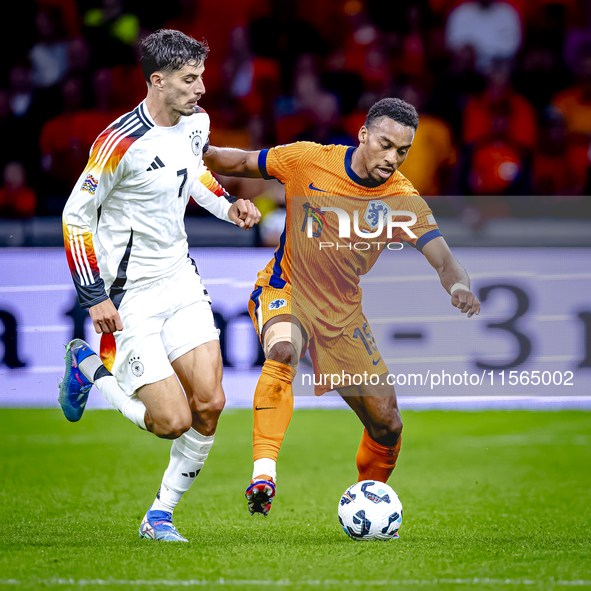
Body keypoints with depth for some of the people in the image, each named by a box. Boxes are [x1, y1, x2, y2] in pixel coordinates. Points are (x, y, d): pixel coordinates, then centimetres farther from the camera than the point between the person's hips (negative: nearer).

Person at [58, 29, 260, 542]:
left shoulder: (196, 122, 2)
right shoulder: (121, 142, -21)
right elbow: (76, 215, -13)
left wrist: (227, 206, 6)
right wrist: (93, 298, -15)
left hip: (181, 278, 7)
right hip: (131, 294, -7)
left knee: (209, 405, -5)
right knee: (173, 421, -10)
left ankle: (160, 516, 12)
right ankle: (89, 367, 16)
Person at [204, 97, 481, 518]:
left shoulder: (403, 200, -11)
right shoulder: (308, 161, -13)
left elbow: (443, 259, -21)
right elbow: (243, 164, 1)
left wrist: (459, 285, -43)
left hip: (343, 314, 3)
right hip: (285, 292, -3)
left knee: (387, 424, 1)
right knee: (283, 351, -38)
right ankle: (264, 473, -43)